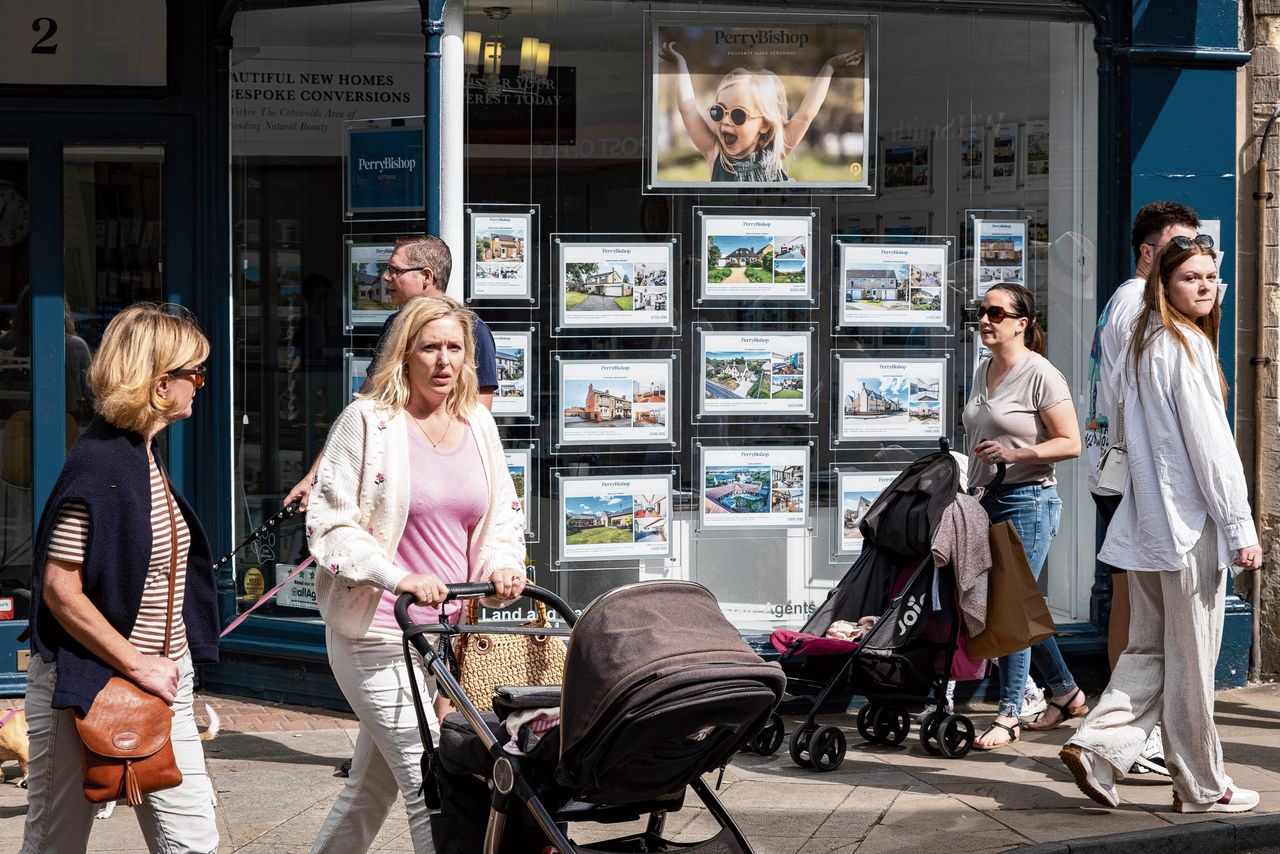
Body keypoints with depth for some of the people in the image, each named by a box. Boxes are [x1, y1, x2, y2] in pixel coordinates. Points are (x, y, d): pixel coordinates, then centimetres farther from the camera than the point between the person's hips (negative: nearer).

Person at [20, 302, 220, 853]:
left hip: (161, 682, 8)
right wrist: (137, 664, -18)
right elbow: (60, 590, -20)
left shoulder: (148, 456, 11)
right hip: (86, 685, -8)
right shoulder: (99, 463, -17)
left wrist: (165, 665, 12)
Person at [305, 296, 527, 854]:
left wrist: (502, 565, -4)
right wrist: (398, 579, -22)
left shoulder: (477, 424, 10)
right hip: (377, 634, -6)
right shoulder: (368, 421, -7)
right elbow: (330, 525, -9)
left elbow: (503, 514, 18)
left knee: (370, 790, 16)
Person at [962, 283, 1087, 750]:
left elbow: (1070, 443, -13)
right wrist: (970, 488, 18)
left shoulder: (1041, 375, -11)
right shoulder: (983, 371, 13)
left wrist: (1014, 453, -23)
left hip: (1027, 501, -8)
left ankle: (1009, 715, -3)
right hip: (988, 500, 8)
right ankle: (1067, 693, 28)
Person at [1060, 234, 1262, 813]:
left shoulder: (1143, 344, 13)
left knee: (1150, 649, 14)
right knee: (1191, 662, 1)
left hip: (1147, 522, 8)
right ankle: (1201, 788, 10)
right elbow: (1211, 445, -16)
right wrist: (1242, 530, -14)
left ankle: (1096, 747, 1)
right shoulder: (1188, 346, -13)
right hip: (1190, 525, -8)